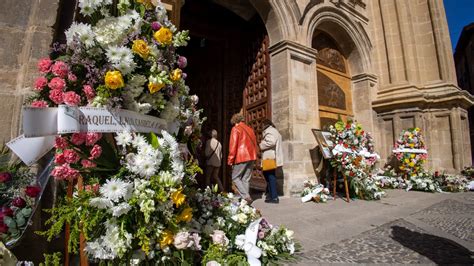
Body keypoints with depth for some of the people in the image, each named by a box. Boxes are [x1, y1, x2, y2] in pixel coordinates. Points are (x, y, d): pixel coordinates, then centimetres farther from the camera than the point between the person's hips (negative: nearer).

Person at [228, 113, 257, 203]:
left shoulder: (235, 129, -2)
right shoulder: (250, 129, 18)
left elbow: (233, 145, -10)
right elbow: (255, 144, 19)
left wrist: (230, 159, -7)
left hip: (241, 157, -6)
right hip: (251, 157, 7)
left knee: (235, 178, 3)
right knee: (246, 179, 12)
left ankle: (246, 196, -10)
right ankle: (246, 197, 11)